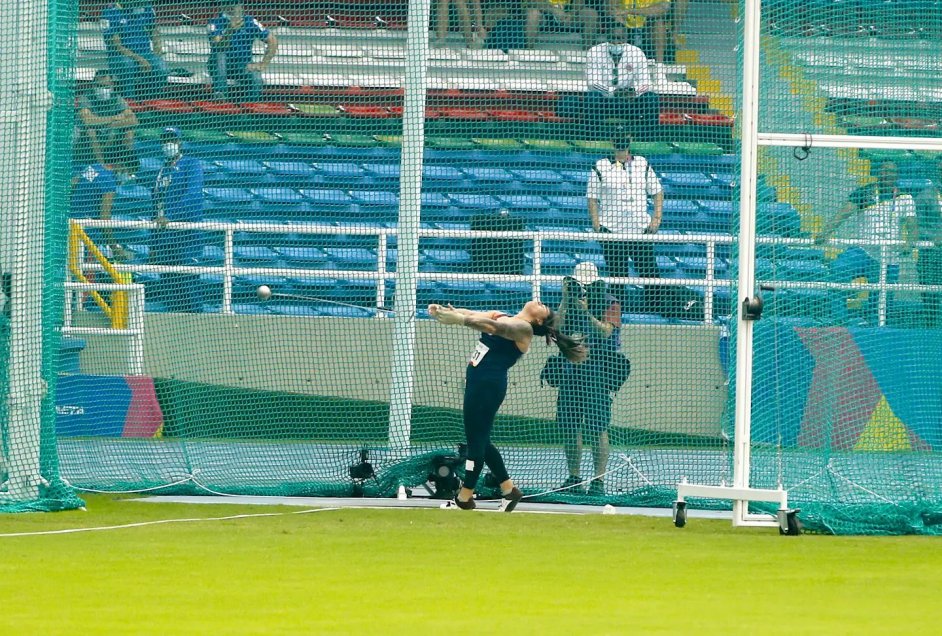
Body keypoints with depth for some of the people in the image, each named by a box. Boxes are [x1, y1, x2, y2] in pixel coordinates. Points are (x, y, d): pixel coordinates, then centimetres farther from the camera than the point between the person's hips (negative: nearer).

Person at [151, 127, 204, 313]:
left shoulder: (191, 165, 2)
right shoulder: (162, 171, 21)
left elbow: (191, 196, -14)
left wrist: (170, 216, -25)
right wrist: (153, 245, 16)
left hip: (186, 233, -7)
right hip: (164, 235, 7)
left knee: (187, 281, -12)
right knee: (167, 283, 4)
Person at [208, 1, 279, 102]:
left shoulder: (250, 22, -6)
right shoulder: (216, 23, -12)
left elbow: (272, 41, -2)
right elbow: (217, 47, -28)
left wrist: (263, 64, -10)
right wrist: (230, 30, -44)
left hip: (243, 68, 3)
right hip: (222, 68, -3)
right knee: (219, 55, -33)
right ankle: (220, 93, -29)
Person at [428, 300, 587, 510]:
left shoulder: (523, 328, -9)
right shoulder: (500, 317, 16)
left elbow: (495, 327, -26)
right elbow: (470, 315, 7)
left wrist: (459, 319, -37)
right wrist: (445, 312, -13)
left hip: (490, 384, -9)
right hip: (477, 380, 9)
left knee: (476, 441, -4)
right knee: (481, 441, 14)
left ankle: (465, 498, 3)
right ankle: (509, 489, 23)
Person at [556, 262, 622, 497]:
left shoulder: (610, 304, -1)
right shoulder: (571, 302, 11)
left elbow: (605, 332, -15)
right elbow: (558, 329, -2)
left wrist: (586, 312, -26)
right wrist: (565, 300, -7)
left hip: (598, 371, -5)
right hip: (572, 370, 5)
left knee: (597, 428, -8)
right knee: (568, 426, 5)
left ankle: (599, 480, -6)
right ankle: (573, 477, 13)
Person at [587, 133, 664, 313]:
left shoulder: (642, 165, 10)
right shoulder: (600, 168, 3)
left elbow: (657, 192, 14)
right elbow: (592, 198, 3)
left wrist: (656, 219, 3)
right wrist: (596, 226, -6)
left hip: (641, 229, 2)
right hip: (611, 230, -2)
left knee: (649, 270, -4)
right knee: (617, 274, -1)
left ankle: (655, 307, 0)